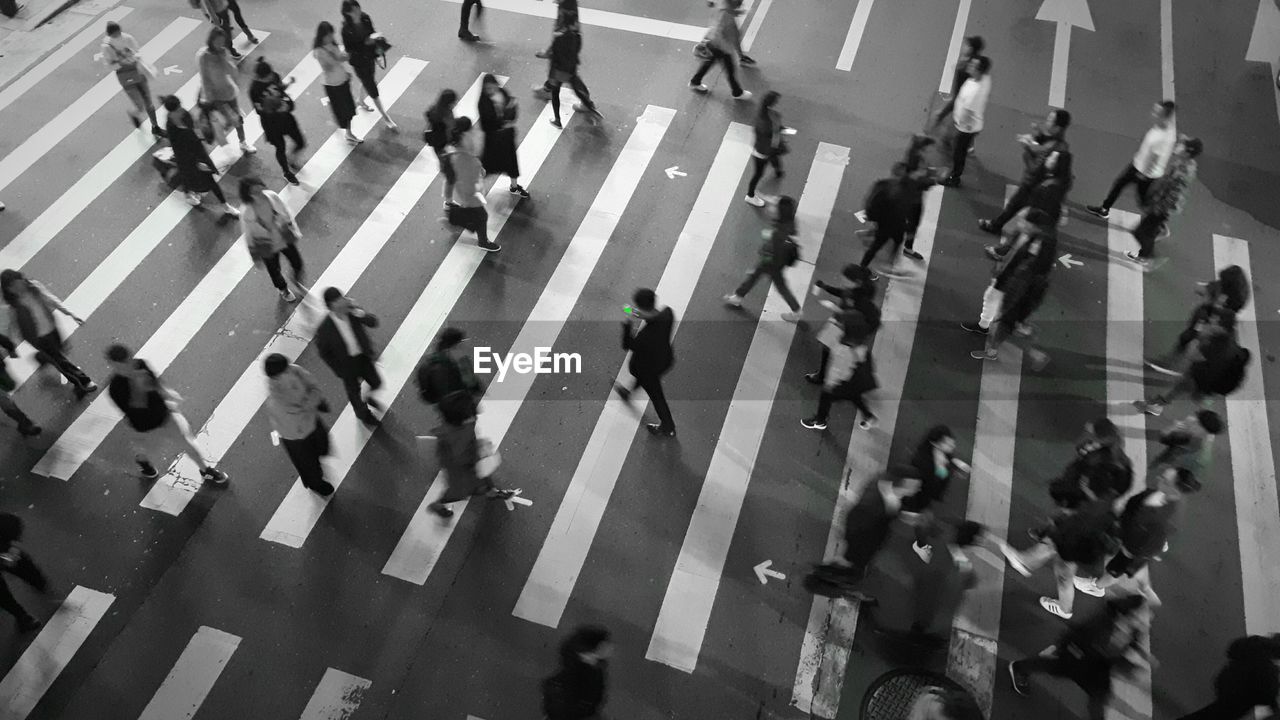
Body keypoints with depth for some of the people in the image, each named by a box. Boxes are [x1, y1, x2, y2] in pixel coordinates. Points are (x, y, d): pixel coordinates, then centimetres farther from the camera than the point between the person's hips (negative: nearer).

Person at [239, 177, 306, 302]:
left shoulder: (271, 196, -23)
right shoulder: (246, 212, -30)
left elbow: (286, 213, -6)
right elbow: (249, 235, -16)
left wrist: (294, 231, 4)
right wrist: (256, 256, -7)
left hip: (285, 239, 3)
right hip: (268, 247, -2)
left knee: (297, 263, 20)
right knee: (274, 270, 23)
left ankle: (298, 281, 56)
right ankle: (283, 290, 56)